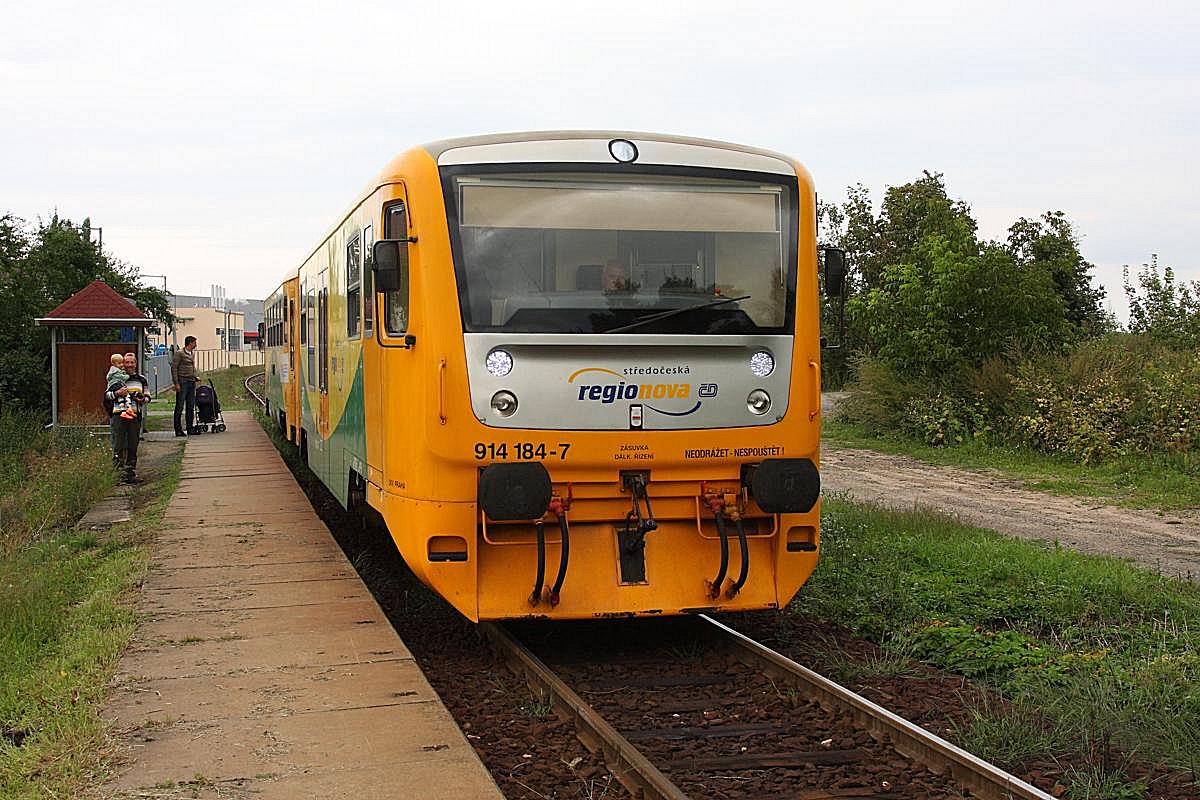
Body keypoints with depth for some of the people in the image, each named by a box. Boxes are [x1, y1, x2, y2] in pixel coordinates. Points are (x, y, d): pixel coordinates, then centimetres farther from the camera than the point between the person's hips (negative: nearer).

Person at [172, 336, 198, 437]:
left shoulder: (192, 354, 16)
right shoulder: (179, 353, -7)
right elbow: (174, 368, -11)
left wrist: (195, 377, 13)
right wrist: (176, 383, -16)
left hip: (192, 382, 8)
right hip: (183, 382, -8)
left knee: (191, 407, 9)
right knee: (179, 407, -4)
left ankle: (190, 429, 16)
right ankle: (178, 430, -3)